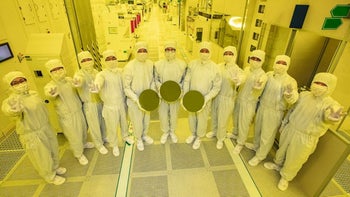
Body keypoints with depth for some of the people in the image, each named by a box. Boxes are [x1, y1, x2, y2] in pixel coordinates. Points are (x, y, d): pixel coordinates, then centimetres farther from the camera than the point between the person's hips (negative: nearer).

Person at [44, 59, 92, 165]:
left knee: (83, 130, 25)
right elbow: (48, 92, -42)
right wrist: (51, 92, -65)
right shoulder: (50, 86, -19)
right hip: (67, 117, -5)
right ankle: (79, 154, 33)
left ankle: (83, 143, 55)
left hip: (79, 112, 5)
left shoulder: (69, 80, -3)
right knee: (74, 137, 8)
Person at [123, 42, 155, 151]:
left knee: (146, 119, 24)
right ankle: (139, 139, 43)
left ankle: (144, 135, 53)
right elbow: (126, 87, -18)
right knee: (137, 121, 14)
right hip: (134, 100, -4)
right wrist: (137, 100, -27)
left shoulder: (150, 64, -9)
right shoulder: (129, 67, -24)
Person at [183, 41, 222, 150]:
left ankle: (199, 137, 43)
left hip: (205, 100, -2)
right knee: (191, 117, 21)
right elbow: (187, 81, -2)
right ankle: (193, 134, 50)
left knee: (202, 119, 16)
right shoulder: (192, 64, -9)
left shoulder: (214, 68, -16)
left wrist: (206, 98, -20)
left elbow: (217, 87, -10)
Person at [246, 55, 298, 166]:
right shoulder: (268, 75, -2)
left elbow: (293, 99, -25)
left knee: (267, 135, 8)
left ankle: (260, 156, 28)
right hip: (262, 107, 5)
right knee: (258, 128, 23)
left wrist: (290, 93, -45)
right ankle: (256, 145, 49)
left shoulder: (290, 81, -14)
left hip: (275, 113, -4)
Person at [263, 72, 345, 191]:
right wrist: (284, 124, 15)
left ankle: (285, 177, 38)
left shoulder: (332, 105, -15)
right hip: (289, 130, 4)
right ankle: (277, 164, 52)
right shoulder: (304, 95, -3)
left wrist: (330, 118, -60)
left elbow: (326, 119, -36)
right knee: (282, 150, 24)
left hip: (305, 139, -3)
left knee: (294, 161, 12)